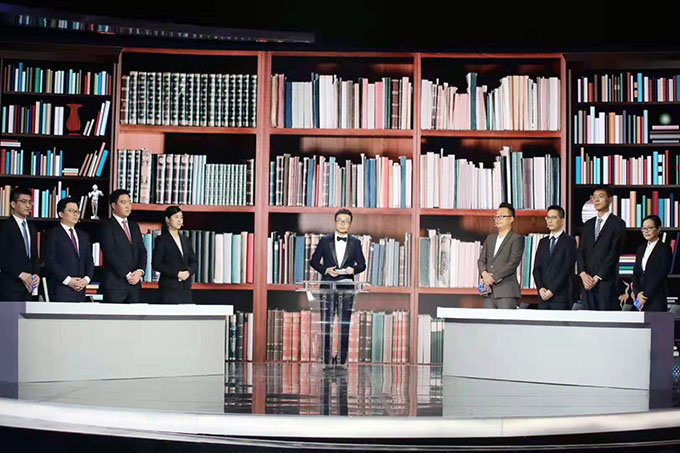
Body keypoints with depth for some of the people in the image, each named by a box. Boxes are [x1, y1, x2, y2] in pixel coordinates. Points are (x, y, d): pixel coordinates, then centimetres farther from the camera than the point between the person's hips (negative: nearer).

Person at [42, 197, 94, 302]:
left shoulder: (84, 236, 21)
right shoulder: (53, 234, 1)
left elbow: (89, 261, 18)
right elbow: (49, 261, -8)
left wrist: (86, 278, -1)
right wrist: (68, 280, -14)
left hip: (80, 290, 6)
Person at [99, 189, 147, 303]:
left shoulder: (134, 226, 19)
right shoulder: (107, 226, -2)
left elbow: (142, 251, 13)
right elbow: (110, 253, -11)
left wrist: (140, 271, -5)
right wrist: (127, 274, -14)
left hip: (135, 282, 6)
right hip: (115, 283, -6)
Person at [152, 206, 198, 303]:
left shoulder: (185, 240, 16)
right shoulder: (161, 240, -1)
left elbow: (194, 262, 15)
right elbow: (156, 264, -7)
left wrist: (188, 272, -7)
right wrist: (177, 273, -14)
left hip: (186, 287, 5)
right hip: (170, 287, -5)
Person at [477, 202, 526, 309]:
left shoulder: (517, 239, -1)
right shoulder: (490, 238, 20)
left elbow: (513, 263, -10)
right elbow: (481, 259, 14)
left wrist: (494, 278, -14)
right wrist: (484, 273, -7)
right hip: (489, 292, 6)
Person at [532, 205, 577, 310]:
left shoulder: (569, 241, -1)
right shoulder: (543, 242, 17)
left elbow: (567, 269, -9)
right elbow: (537, 268, 12)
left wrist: (552, 290, -13)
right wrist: (540, 288, -4)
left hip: (561, 296, -5)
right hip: (543, 297, 5)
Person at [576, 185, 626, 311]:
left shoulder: (618, 224, 0)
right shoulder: (587, 225, 19)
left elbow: (614, 252, -7)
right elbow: (580, 251, 12)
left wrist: (598, 277, -11)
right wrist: (583, 274, -5)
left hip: (607, 280, -5)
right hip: (587, 281, 5)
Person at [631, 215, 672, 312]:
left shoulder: (664, 248, -2)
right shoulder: (641, 249, 17)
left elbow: (661, 275, -10)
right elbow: (635, 273, 12)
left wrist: (646, 296, -12)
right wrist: (638, 293, -5)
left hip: (656, 299, -5)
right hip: (640, 298, 5)